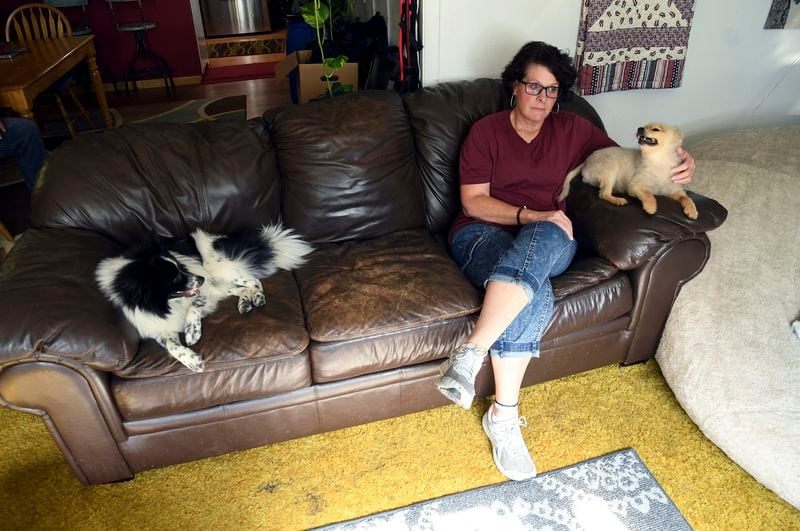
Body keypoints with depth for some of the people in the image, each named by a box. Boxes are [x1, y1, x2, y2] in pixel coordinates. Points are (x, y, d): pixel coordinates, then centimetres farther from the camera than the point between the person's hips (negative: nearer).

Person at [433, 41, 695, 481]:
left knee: (546, 239, -37)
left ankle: (470, 352, -37)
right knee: (535, 295, -36)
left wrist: (676, 165, -4)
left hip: (549, 239, 3)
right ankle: (504, 417, -31)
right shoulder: (486, 131, 4)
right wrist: (531, 215, -18)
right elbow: (473, 201, -5)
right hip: (483, 234, -3)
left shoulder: (572, 130, 14)